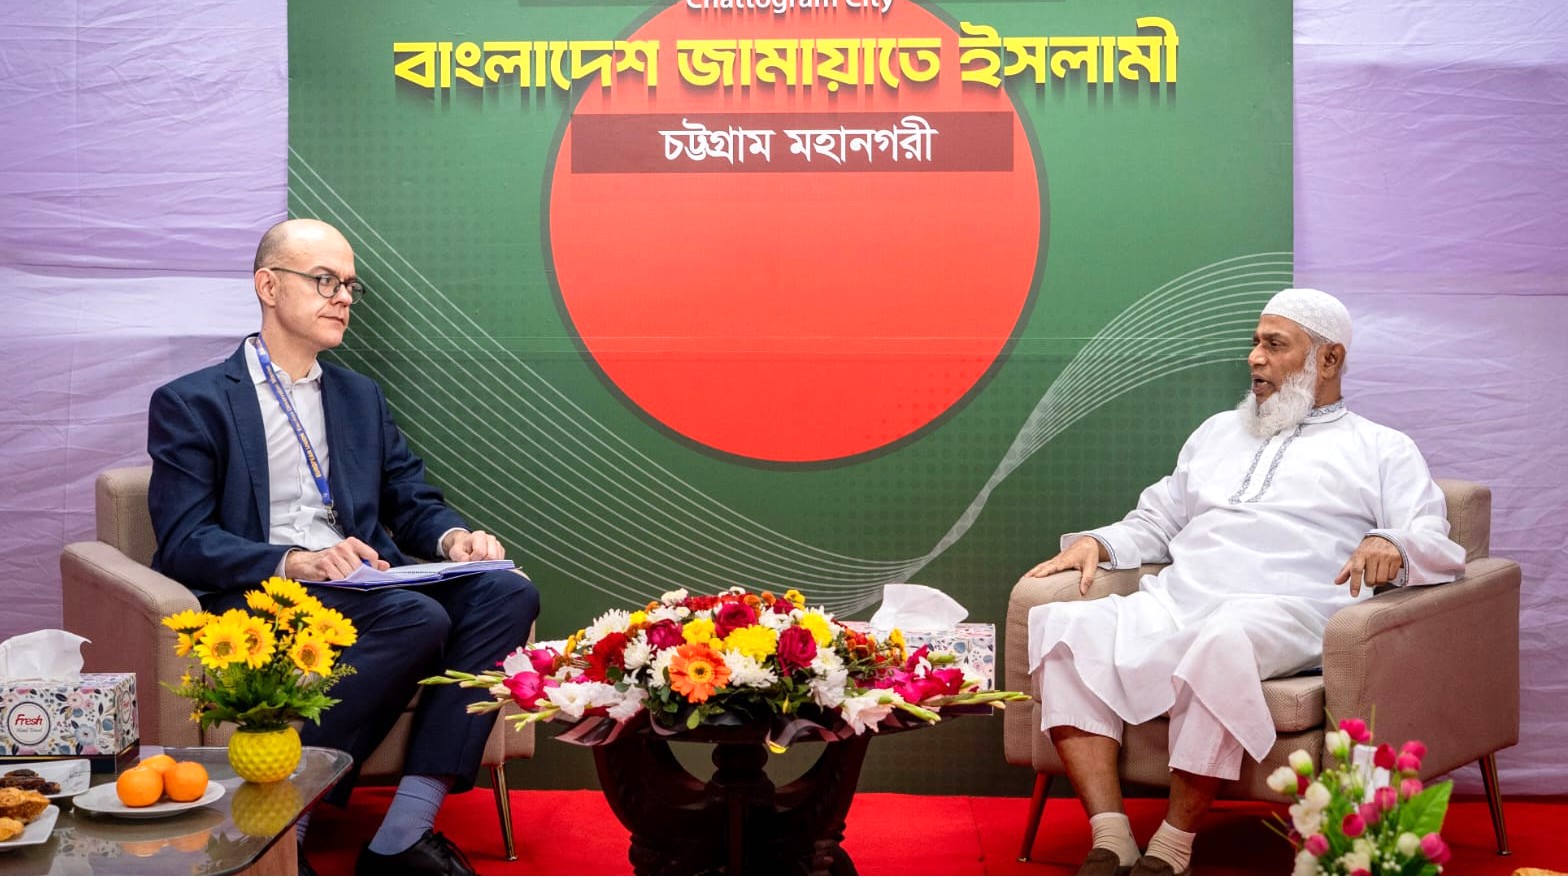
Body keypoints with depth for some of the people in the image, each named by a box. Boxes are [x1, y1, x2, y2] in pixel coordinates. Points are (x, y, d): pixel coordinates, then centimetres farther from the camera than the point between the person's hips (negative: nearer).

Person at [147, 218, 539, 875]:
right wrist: (295, 562, -22)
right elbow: (182, 542, -4)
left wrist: (453, 538, -5)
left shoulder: (360, 397, 25)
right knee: (419, 617, -33)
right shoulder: (191, 403, 6)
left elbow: (414, 501, 20)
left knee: (506, 592, -22)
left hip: (363, 593, 6)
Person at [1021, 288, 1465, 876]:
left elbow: (1436, 546, 5)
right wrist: (1097, 543, 14)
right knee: (1059, 626, -24)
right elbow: (1154, 524, 35)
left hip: (1282, 613, -5)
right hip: (1171, 606, 5)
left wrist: (1389, 545, -18)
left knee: (1222, 642, -41)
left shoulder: (1383, 450, 19)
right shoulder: (1219, 431, 34)